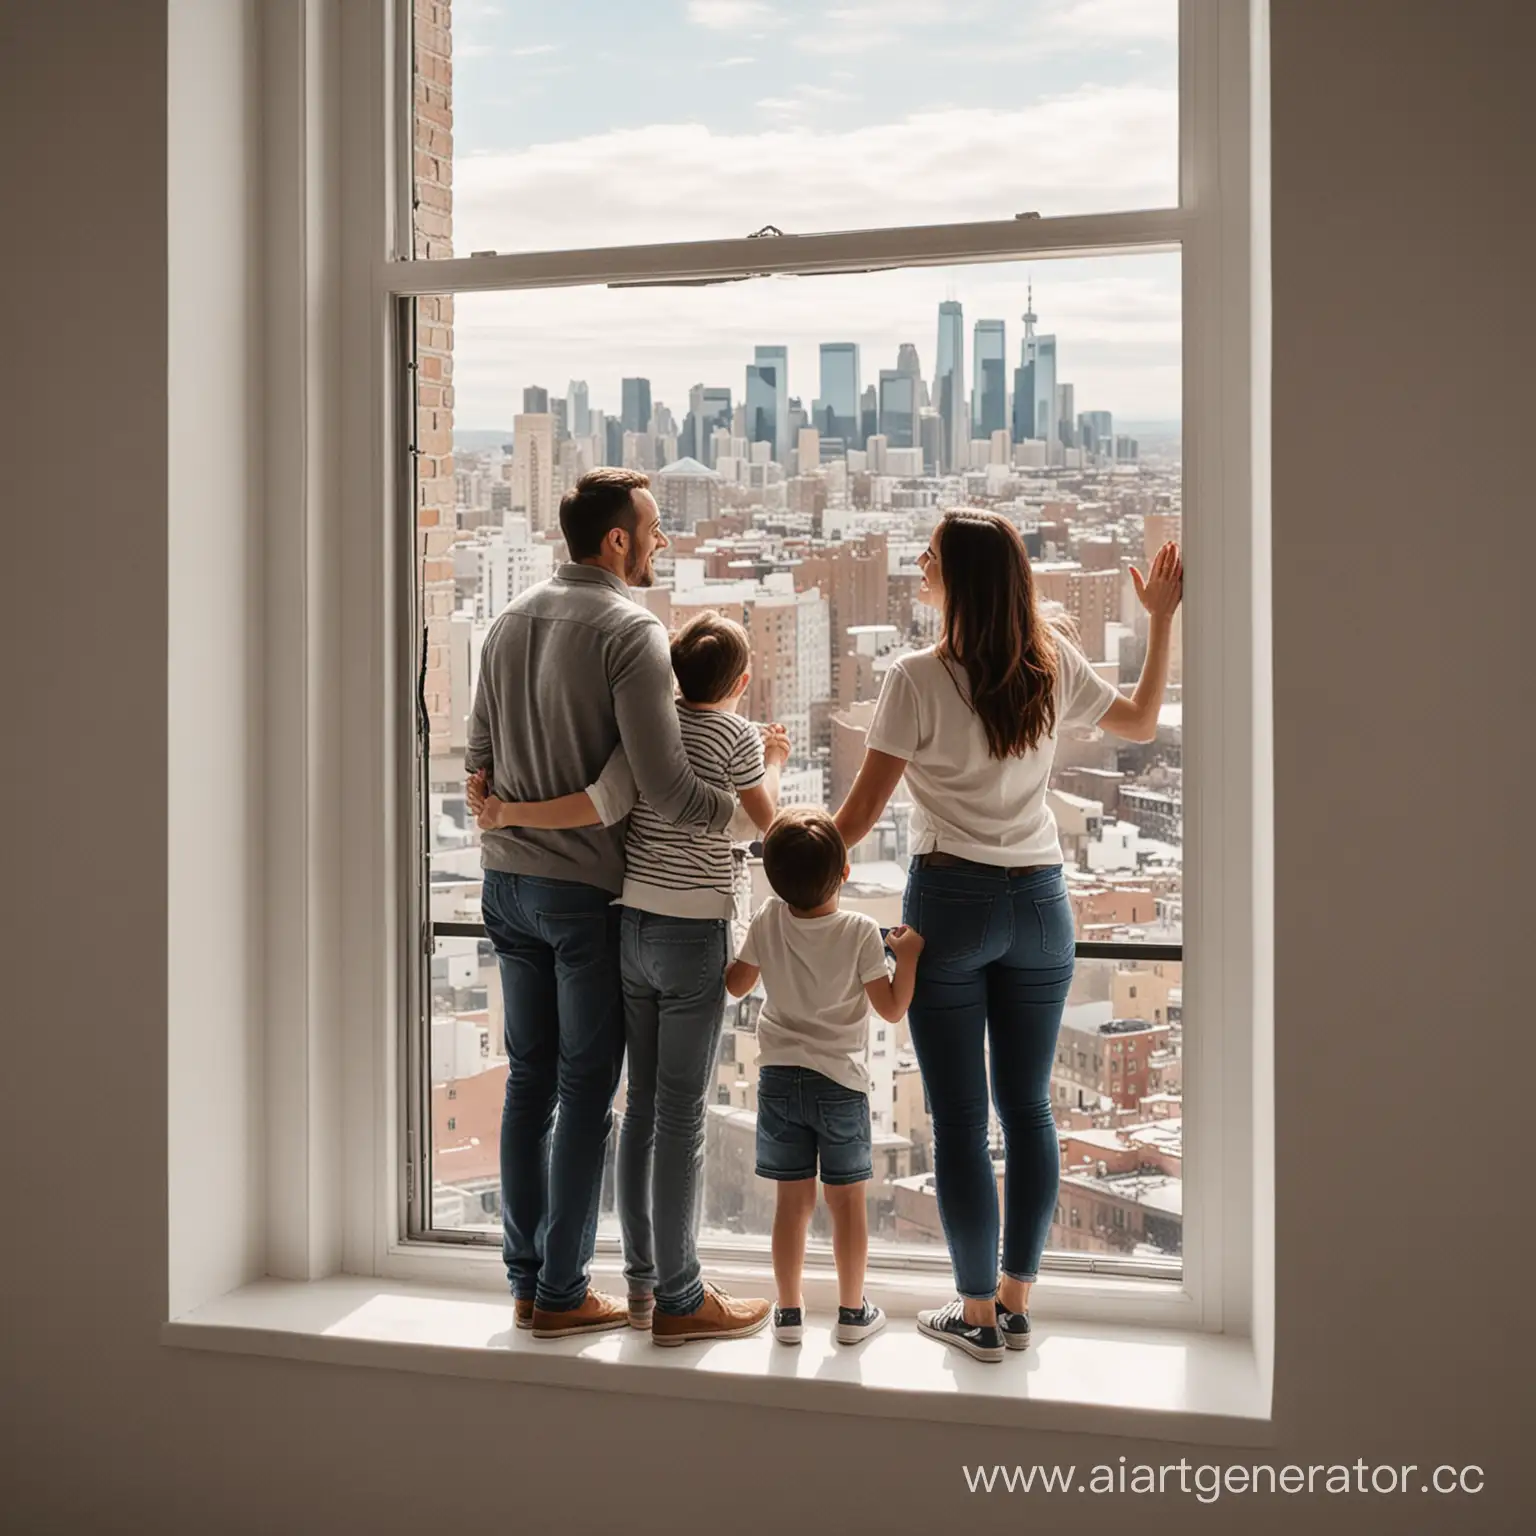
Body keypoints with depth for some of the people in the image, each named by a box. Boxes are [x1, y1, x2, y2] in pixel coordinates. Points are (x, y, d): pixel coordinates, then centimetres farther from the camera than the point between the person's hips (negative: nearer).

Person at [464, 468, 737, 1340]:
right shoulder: (631, 631, -15)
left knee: (530, 1079, 13)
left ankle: (527, 1278, 21)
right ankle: (562, 1293, 10)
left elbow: (480, 753, 16)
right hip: (586, 887, -7)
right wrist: (752, 813, -10)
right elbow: (666, 788, -22)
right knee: (587, 1088, 3)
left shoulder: (512, 621, 9)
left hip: (509, 881, 7)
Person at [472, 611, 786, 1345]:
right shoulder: (735, 735, -7)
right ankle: (679, 1299, 5)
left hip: (632, 926, 5)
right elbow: (767, 823, 7)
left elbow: (602, 805, -14)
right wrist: (775, 761, 24)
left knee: (642, 1105, 13)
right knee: (681, 1117, -2)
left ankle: (641, 1276, 23)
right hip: (694, 933, -5)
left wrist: (506, 812, -8)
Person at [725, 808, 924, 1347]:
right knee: (848, 1201, 9)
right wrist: (907, 955, -1)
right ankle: (852, 1312, 18)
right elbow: (892, 1008, -8)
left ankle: (789, 1311, 16)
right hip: (840, 1081, -2)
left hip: (779, 1077, 2)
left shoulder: (767, 922, -7)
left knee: (793, 1201, 9)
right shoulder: (861, 933, -14)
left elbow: (737, 984, 8)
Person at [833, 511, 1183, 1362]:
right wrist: (1160, 618, 22)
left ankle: (978, 1313, 12)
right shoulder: (1052, 661, 1)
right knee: (1027, 1107, 13)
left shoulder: (918, 678, -12)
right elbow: (1142, 722, 18)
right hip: (1039, 900, 5)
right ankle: (1015, 1300, 21)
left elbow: (860, 813, -9)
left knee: (959, 1118, 4)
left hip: (951, 901, -5)